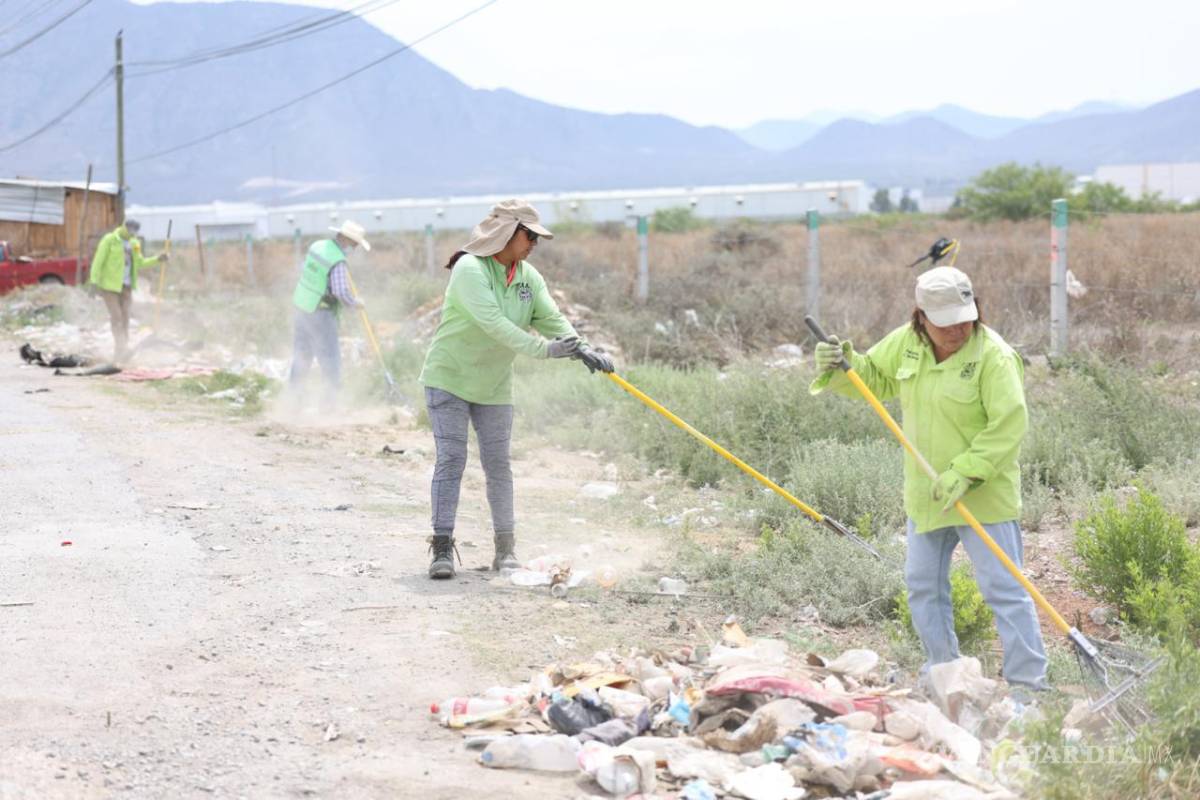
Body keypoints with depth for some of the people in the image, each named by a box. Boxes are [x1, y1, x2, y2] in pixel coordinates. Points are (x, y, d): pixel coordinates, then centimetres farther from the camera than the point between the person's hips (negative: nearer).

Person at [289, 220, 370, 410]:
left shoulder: (317, 246, 1)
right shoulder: (338, 262, -23)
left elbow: (304, 268, 17)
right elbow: (342, 292, -30)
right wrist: (356, 303, -13)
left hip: (302, 306, 8)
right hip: (321, 314, -8)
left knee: (302, 349, 21)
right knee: (329, 355, 2)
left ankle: (295, 387, 32)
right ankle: (331, 394, 6)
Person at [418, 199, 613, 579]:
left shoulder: (529, 277, 1)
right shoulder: (470, 270, -21)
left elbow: (551, 318, -9)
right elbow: (493, 323, -32)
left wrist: (582, 349, -28)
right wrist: (543, 349, -38)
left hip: (494, 387, 6)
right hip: (449, 378, -6)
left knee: (498, 464, 5)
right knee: (450, 460, -10)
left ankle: (506, 548, 12)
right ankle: (442, 547, -7)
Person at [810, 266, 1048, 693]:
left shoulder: (994, 356, -19)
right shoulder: (907, 343, 0)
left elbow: (1009, 425, -22)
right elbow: (875, 378, 15)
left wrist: (964, 474, -26)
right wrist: (841, 366, -6)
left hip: (983, 495, -7)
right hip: (926, 494, 7)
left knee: (1003, 589, -5)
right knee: (923, 584, 15)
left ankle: (1029, 681, 0)